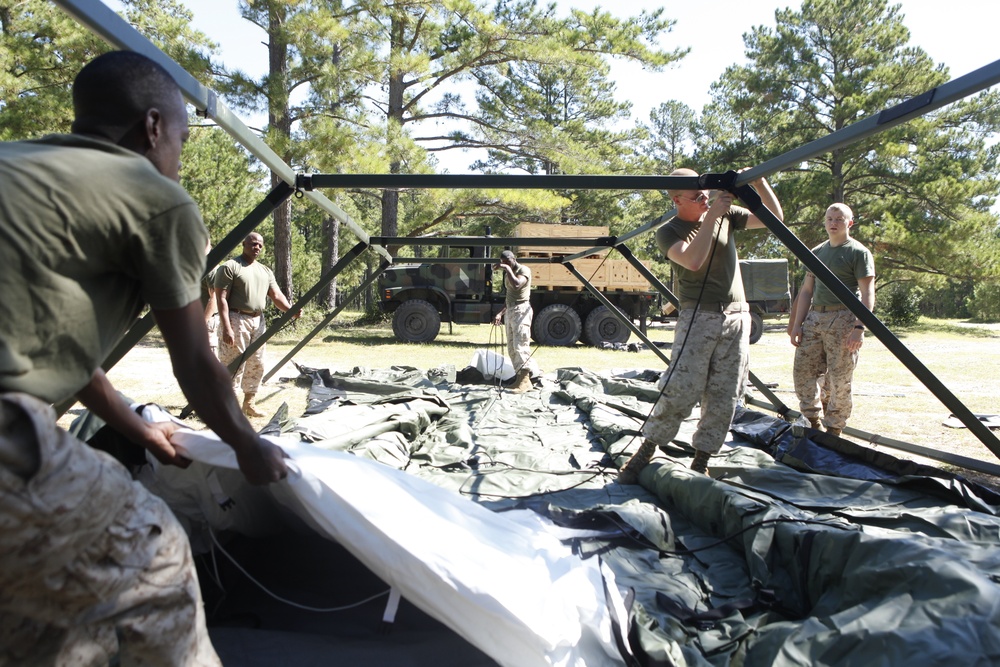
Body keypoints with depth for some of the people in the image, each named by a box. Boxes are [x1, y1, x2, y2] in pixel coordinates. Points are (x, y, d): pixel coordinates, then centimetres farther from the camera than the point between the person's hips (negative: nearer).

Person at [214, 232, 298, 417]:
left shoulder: (265, 271, 16)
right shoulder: (230, 267, -6)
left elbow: (276, 295, 9)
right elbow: (222, 299, -12)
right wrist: (226, 328, -21)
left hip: (258, 321, 7)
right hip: (236, 319, -7)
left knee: (256, 364, 11)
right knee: (234, 365, -7)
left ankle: (249, 404, 23)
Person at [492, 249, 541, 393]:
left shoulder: (524, 270, -6)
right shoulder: (508, 274, 20)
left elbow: (517, 284, -28)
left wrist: (507, 268, -20)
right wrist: (500, 313, 19)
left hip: (521, 310, -9)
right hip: (510, 311, 9)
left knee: (520, 345, -14)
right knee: (512, 348, 8)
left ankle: (524, 380, -13)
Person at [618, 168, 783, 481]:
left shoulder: (726, 214, 10)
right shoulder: (668, 232, -4)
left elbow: (774, 218, 12)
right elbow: (693, 261, -23)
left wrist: (759, 182, -2)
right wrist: (711, 217, -20)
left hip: (736, 318, 4)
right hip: (698, 317, -4)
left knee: (723, 397, 3)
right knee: (679, 390, -12)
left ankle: (701, 462, 13)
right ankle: (643, 454, 2)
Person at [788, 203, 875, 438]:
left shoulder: (858, 253, 0)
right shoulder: (817, 252, 18)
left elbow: (867, 295, -6)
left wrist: (859, 327, -17)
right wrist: (796, 324, 10)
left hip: (843, 319, -6)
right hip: (814, 316, 6)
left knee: (839, 379, -4)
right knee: (802, 370, 1)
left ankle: (833, 429, 7)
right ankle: (813, 421, 15)